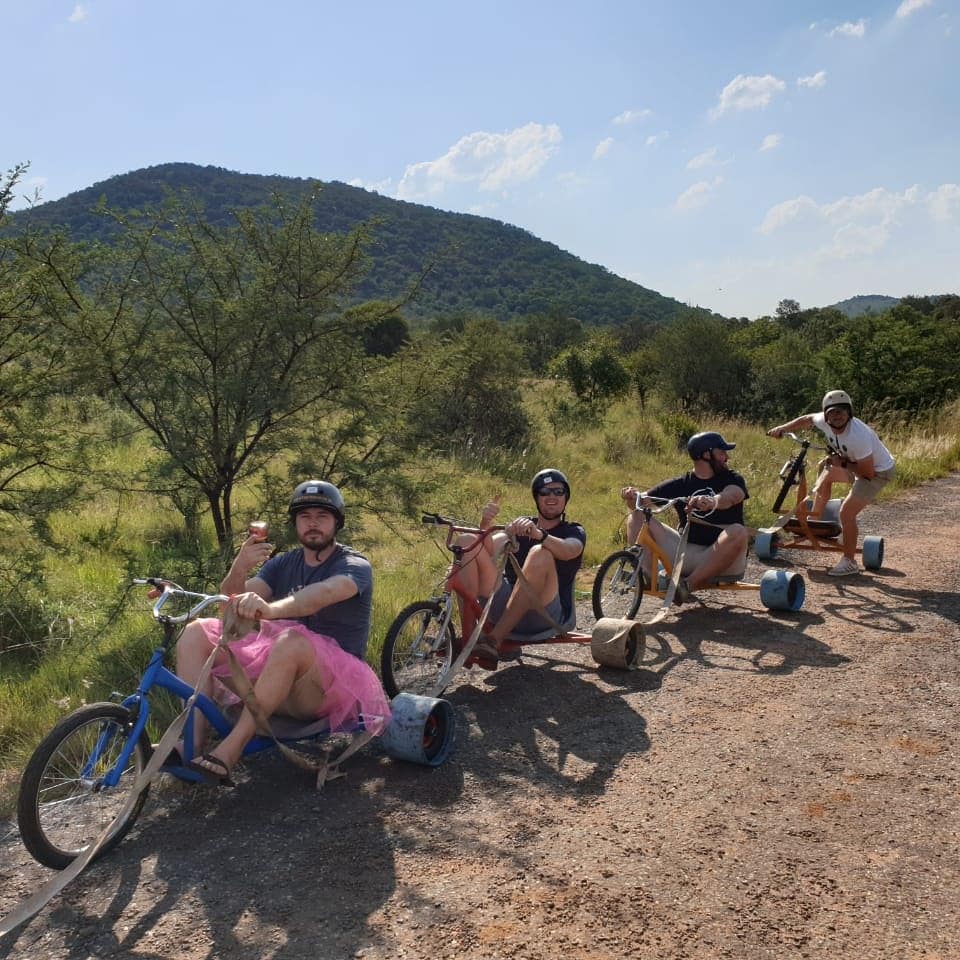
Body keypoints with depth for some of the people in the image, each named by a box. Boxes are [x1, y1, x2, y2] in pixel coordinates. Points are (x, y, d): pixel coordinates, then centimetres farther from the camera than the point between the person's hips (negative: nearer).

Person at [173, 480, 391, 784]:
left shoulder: (355, 566, -6)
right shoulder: (283, 563, 11)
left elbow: (324, 593, -30)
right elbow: (235, 601, -5)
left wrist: (269, 609, -49)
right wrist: (238, 570, -28)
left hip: (329, 688, -6)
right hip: (277, 671, 6)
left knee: (292, 640, -37)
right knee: (197, 632, -8)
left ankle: (228, 751, -37)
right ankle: (191, 744, -22)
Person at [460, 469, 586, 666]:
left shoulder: (574, 532, 8)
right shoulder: (519, 525, 18)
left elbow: (568, 551, -20)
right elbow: (490, 549, -4)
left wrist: (538, 534, -39)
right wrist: (485, 524, -25)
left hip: (545, 616, -4)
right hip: (505, 609, 4)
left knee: (540, 554, -31)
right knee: (468, 542, -10)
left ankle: (494, 640, -36)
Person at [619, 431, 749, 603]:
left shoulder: (733, 479, 5)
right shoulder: (679, 485, 9)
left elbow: (730, 496, -20)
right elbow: (642, 502, 2)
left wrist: (713, 501, -43)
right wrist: (633, 496, -22)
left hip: (723, 557, -2)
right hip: (688, 553, 2)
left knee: (738, 532, -35)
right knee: (636, 517, -8)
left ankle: (688, 585, -29)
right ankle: (646, 575, -31)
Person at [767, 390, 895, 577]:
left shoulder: (857, 436, -38)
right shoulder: (824, 421, -16)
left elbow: (868, 473, -31)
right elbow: (807, 419, 7)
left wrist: (842, 463, -26)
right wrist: (783, 428, -3)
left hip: (878, 471, -9)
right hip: (855, 463, 9)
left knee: (846, 512, -15)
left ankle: (849, 563, -2)